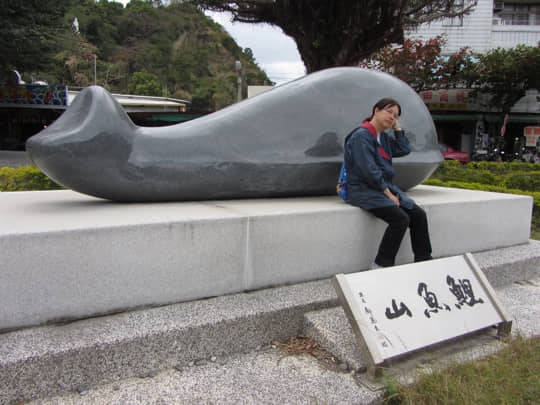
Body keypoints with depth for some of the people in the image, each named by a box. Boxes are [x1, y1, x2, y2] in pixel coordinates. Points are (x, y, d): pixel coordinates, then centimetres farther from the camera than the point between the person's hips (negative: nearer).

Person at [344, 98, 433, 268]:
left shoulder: (384, 137, 17)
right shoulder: (361, 136, -11)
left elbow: (404, 150, 16)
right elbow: (368, 170, -18)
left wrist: (397, 127, 11)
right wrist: (387, 193, -15)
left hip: (385, 188, 9)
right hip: (364, 189, -9)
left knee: (419, 215, -3)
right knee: (400, 218, -25)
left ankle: (423, 260, 8)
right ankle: (381, 265, -15)